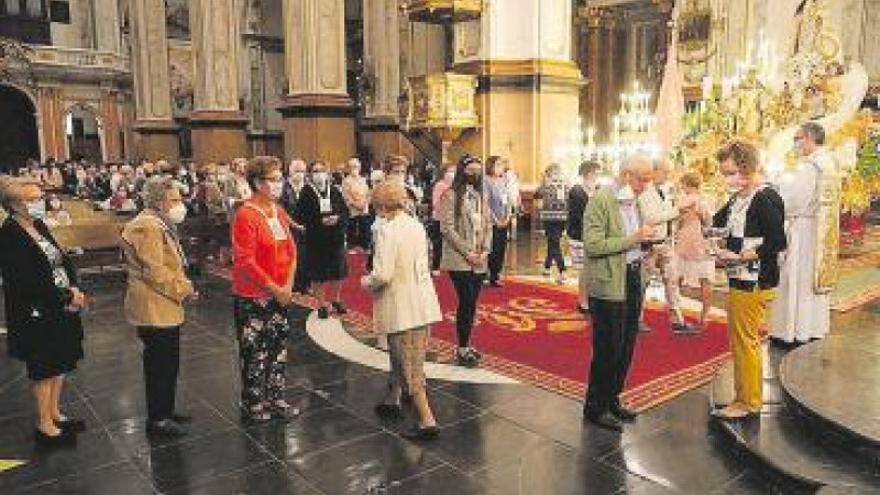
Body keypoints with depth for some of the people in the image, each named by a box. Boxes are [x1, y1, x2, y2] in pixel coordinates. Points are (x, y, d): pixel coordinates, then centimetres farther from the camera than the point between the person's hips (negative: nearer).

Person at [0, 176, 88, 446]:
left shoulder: (39, 226, 6)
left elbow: (63, 259, 9)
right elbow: (28, 282, -23)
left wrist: (75, 288, -8)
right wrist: (67, 296, -18)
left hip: (62, 310, 8)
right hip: (37, 315, -8)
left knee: (60, 364, 18)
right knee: (44, 370, 6)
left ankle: (54, 413, 34)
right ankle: (44, 425, 22)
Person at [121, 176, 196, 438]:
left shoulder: (160, 224, 15)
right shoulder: (147, 227, -18)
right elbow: (154, 272, -23)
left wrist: (183, 285, 10)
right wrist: (184, 289, -14)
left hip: (165, 308, 10)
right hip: (154, 310, -10)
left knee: (167, 363, 18)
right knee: (160, 364, -1)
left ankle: (165, 411, 31)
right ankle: (158, 420, 11)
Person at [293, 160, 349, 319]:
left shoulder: (334, 191, 5)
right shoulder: (306, 193, -6)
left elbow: (346, 211, 5)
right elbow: (299, 217, -12)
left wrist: (337, 218, -16)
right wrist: (320, 221, -20)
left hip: (336, 239, 4)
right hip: (315, 241, -3)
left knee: (338, 272, 12)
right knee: (318, 275, 5)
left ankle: (336, 300, 32)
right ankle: (322, 305, 20)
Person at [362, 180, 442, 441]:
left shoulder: (387, 231, -18)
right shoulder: (417, 226, 6)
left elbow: (382, 275, -24)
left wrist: (367, 282, -3)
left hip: (402, 307, -8)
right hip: (423, 302, 8)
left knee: (410, 365, 1)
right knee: (399, 355, 24)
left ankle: (427, 421, 4)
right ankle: (392, 400, 41)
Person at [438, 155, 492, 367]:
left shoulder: (481, 196, 14)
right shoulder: (451, 195, -5)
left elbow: (488, 225, 14)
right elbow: (447, 228, -11)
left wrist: (485, 251, -1)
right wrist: (467, 252, -14)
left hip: (480, 261, 6)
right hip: (459, 260, -6)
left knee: (472, 303, 9)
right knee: (466, 302, -8)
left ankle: (466, 345, 19)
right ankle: (462, 349, 3)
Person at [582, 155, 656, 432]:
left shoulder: (635, 201, 12)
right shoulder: (601, 201, -13)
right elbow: (592, 245, -20)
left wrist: (644, 241, 5)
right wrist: (632, 239, -23)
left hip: (633, 281, 8)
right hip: (609, 285, -8)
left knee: (626, 347, 15)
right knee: (607, 349, -1)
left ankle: (612, 399, 30)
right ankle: (595, 407, 15)